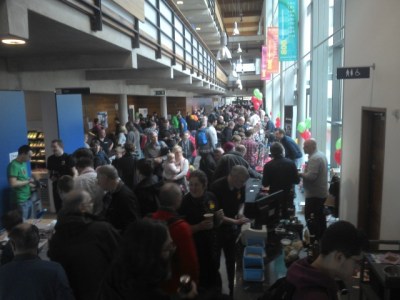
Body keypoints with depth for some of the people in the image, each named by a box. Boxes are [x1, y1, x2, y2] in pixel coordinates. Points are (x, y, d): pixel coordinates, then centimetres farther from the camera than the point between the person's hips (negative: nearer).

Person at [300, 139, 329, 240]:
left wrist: (300, 174, -13)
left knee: (310, 217, -5)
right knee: (320, 217, 18)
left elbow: (311, 176, -29)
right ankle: (322, 238, 28)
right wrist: (304, 173, 10)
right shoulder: (321, 155, 12)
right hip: (321, 192, 11)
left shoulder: (314, 158, -21)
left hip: (314, 194, -11)